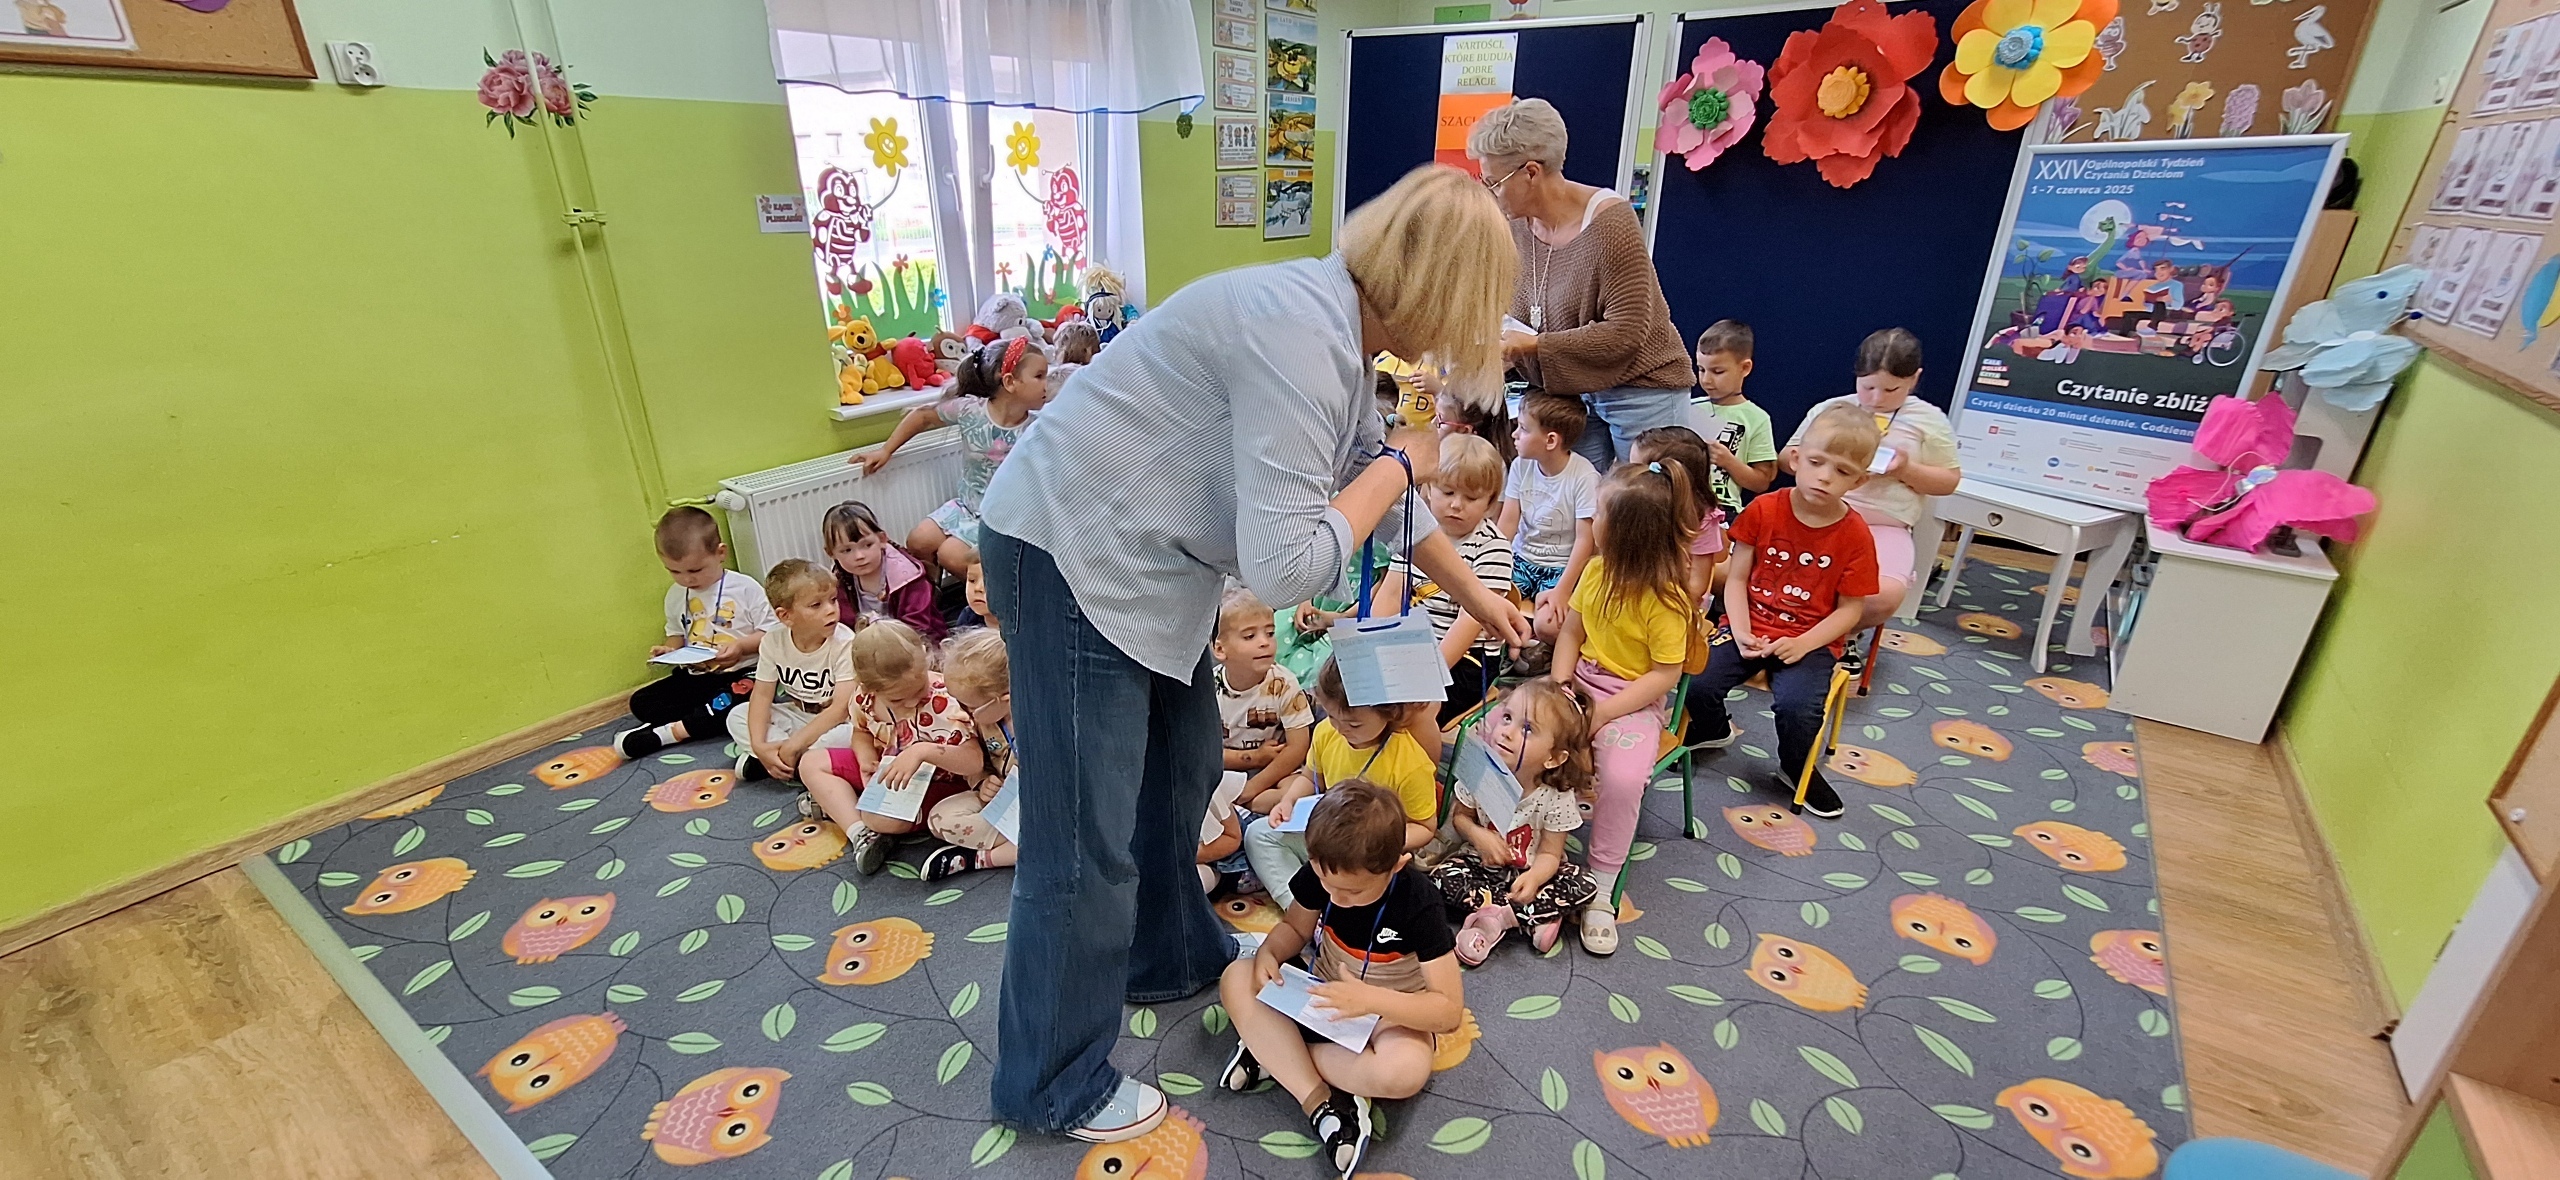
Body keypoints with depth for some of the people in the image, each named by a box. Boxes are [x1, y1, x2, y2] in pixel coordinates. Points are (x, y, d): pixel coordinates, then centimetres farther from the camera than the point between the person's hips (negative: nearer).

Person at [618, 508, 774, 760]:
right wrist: (669, 649, 0)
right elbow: (676, 633, 21)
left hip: (741, 674, -6)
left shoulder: (745, 588, -11)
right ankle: (710, 720, -22)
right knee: (641, 702, -7)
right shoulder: (675, 595, 7)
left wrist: (741, 646, -25)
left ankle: (666, 733, -27)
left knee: (749, 700, -37)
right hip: (694, 677, 6)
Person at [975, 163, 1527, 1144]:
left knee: (1182, 768, 21)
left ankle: (1171, 959, 45)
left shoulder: (1337, 327, 7)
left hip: (1139, 557, 10)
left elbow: (1383, 496, 20)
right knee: (1088, 840, 1)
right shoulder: (1302, 332, -25)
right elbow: (1284, 565, -27)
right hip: (1072, 554, -10)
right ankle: (1053, 1087, 23)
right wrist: (1399, 463, -12)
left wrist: (1475, 598, 30)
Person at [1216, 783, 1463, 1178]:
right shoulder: (1322, 873, -18)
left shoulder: (1419, 904, -28)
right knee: (1237, 979, -20)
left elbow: (1450, 1011, -27)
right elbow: (1294, 927, 1)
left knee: (1407, 1071, -38)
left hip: (1389, 1012, -4)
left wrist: (1370, 1000, -41)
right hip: (1323, 995, 4)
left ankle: (1271, 1052, -20)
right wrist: (1268, 954, -23)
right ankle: (1322, 1104, -28)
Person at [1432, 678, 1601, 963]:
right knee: (1442, 877, -25)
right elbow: (1460, 816, 0)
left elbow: (1549, 854, -15)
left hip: (1529, 872, 0)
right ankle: (1531, 917, -20)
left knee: (1584, 885, -24)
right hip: (1483, 863, 1)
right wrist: (1478, 835, -22)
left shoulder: (1557, 798, -20)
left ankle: (1494, 914, -20)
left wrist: (1534, 878, -37)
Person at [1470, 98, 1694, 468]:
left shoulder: (1609, 222, -19)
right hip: (1576, 393, 6)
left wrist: (1535, 344, -26)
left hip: (1642, 392, -6)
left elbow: (1627, 333, -22)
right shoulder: (1519, 229, 0)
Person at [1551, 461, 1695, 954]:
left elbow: (1664, 674, -15)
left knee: (1623, 778, -31)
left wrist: (1603, 712, -21)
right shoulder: (1597, 570, 2)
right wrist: (1559, 684, -8)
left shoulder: (1665, 599, -17)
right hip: (1580, 686, 6)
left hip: (1634, 702, -6)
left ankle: (1600, 890, -11)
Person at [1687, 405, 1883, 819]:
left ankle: (1797, 768, 9)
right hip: (1750, 628, 2)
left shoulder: (1855, 535, -6)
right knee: (1697, 684, -20)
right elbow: (1736, 578, -2)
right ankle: (1714, 730, 18)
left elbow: (1850, 609, -4)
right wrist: (1741, 633, -15)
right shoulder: (1763, 510, -4)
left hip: (1810, 640, -1)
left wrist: (1803, 644, -17)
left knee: (1798, 706, -28)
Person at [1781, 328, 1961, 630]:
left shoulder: (1929, 420, 10)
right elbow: (1787, 458, 15)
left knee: (1883, 596, -30)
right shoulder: (1830, 409, 12)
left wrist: (1908, 471, -7)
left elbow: (1949, 481, 12)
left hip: (1884, 527, -1)